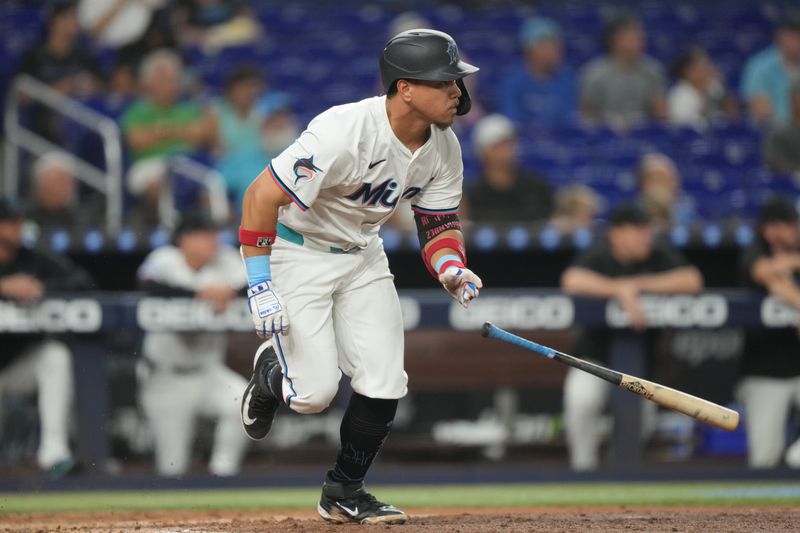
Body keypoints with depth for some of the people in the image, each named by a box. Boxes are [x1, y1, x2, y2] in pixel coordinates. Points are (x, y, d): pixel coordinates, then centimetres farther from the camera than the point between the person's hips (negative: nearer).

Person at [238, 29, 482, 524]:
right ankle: (270, 371, 25)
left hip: (364, 257, 6)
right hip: (297, 253, -6)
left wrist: (453, 269, -19)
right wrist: (260, 287, -28)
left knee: (384, 385, -3)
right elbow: (264, 195, -28)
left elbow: (440, 223, 4)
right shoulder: (345, 131, -32)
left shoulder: (444, 147, -9)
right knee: (315, 393, -12)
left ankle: (344, 493, 17)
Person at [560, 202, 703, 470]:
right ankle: (583, 463, -6)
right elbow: (572, 280, -31)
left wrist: (638, 284, -22)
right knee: (581, 399, -29)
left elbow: (692, 280, -19)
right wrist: (621, 290, -39)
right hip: (595, 355, -3)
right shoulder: (598, 256, -11)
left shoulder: (658, 253, -5)